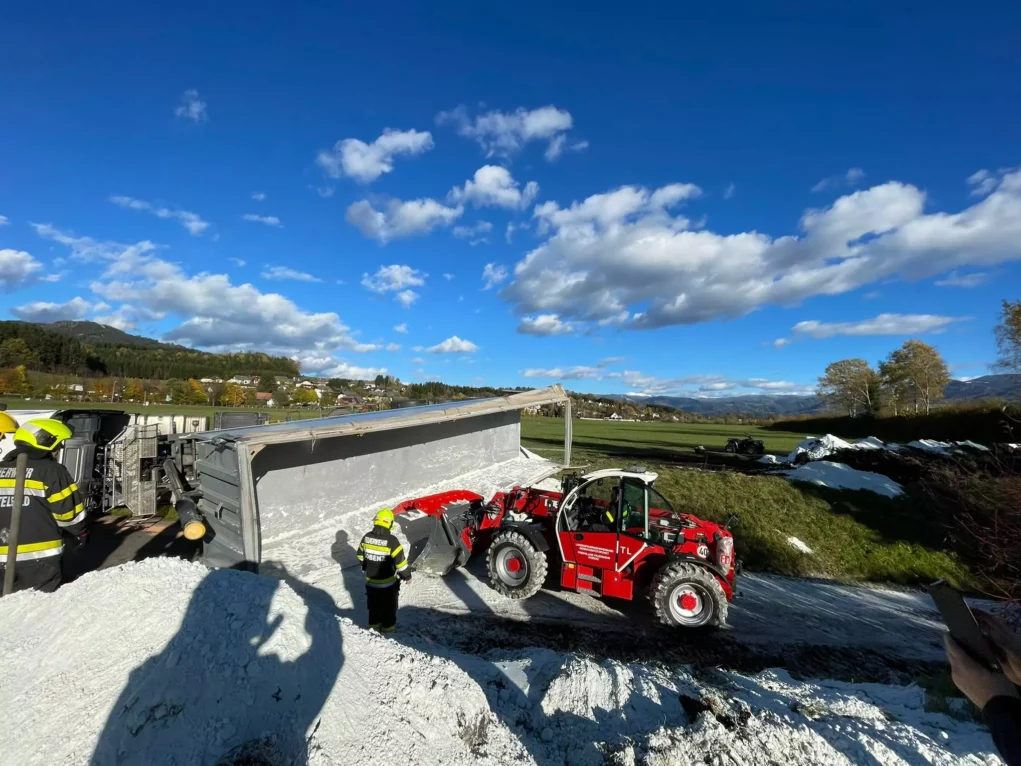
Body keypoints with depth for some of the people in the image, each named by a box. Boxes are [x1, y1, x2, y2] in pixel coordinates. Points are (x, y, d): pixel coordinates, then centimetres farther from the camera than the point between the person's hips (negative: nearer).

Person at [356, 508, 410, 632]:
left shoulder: (366, 537, -10)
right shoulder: (391, 541, -27)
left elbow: (360, 554, 7)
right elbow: (400, 560, -22)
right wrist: (407, 576, -7)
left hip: (371, 580, 5)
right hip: (388, 582, -4)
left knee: (373, 603, 25)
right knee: (389, 604, 17)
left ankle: (374, 623, 40)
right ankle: (388, 625, 30)